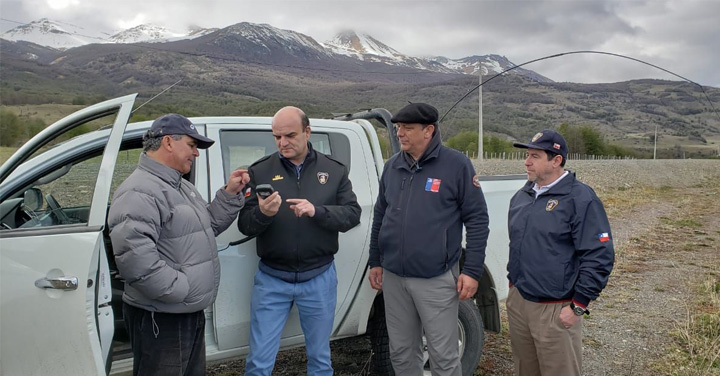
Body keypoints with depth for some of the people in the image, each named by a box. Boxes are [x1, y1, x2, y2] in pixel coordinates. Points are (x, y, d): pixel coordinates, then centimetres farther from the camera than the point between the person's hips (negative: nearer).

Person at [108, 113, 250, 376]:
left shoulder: (181, 186, 14)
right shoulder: (139, 192, -20)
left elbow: (209, 226, 20)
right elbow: (134, 257, -31)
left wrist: (230, 194, 8)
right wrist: (180, 289, -25)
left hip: (192, 313, 10)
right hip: (160, 319, -10)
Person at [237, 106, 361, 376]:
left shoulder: (334, 170, 2)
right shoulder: (260, 171, -1)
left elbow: (353, 214, -5)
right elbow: (245, 226, -3)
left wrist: (316, 211, -22)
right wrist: (262, 213, -25)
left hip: (319, 279, 1)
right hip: (271, 280, 0)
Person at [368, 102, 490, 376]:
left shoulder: (456, 164, -7)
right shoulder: (392, 166, 8)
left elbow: (477, 219, -6)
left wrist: (472, 271, -10)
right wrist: (375, 262, 15)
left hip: (437, 280, -5)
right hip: (393, 277, 5)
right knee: (401, 353, 16)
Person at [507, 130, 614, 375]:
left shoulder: (580, 199, -13)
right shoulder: (522, 196, 9)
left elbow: (599, 257, -15)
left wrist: (578, 306, -15)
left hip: (556, 310, -7)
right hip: (517, 302, 7)